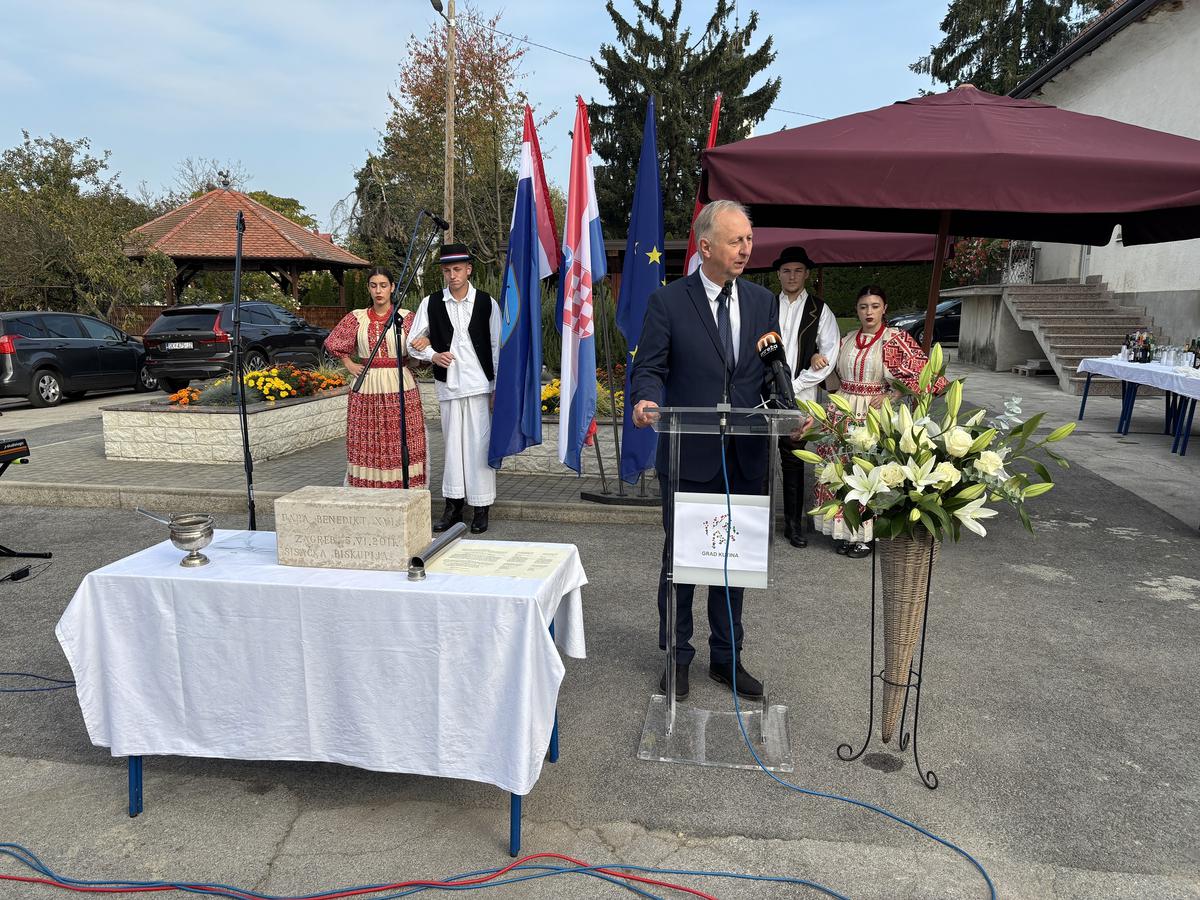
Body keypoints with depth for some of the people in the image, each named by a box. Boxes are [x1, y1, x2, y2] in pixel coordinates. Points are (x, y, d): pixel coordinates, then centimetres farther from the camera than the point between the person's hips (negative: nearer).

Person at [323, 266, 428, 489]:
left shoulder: (406, 317, 4)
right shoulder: (356, 318, 9)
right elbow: (332, 343, 19)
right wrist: (348, 364, 10)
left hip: (400, 387, -1)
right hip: (367, 388, 2)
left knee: (400, 445, -3)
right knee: (368, 446, 1)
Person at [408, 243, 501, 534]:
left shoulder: (486, 303, 2)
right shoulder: (431, 303, 6)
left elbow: (497, 346, 2)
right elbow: (413, 343, 12)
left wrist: (498, 387, -2)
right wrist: (433, 355, -8)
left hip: (480, 383, -2)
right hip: (447, 384, 2)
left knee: (479, 443, -2)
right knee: (452, 442, 8)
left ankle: (481, 508, 7)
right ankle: (453, 505, 16)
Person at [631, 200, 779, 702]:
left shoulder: (763, 302, 8)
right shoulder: (668, 301, -5)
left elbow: (773, 371, 9)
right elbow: (650, 368, -6)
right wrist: (647, 399, -28)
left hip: (745, 457, 4)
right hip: (689, 455, -4)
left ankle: (725, 657, 31)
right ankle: (677, 657, 26)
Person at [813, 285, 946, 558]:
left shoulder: (896, 339, -5)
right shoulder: (847, 340, 12)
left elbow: (926, 373, -10)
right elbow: (833, 372, 30)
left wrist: (892, 397, -12)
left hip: (873, 414, -5)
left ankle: (866, 535, 8)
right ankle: (842, 530, 17)